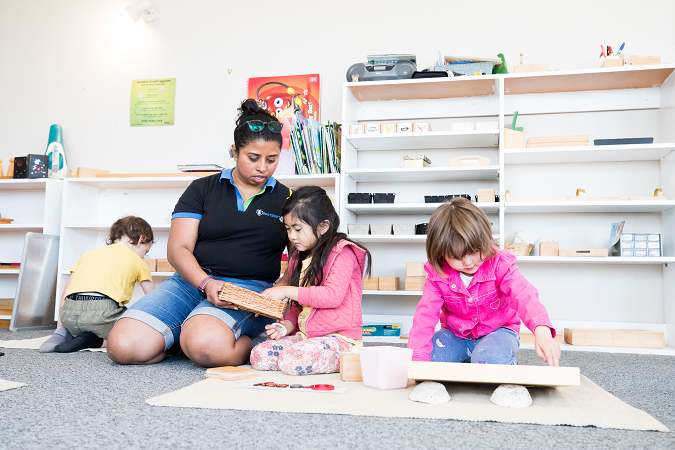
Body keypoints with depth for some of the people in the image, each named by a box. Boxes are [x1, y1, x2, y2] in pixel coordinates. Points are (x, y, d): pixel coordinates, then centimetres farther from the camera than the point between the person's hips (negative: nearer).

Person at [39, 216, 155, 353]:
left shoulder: (90, 254, 32)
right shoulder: (137, 261, 20)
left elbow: (66, 292, 26)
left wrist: (60, 327, 29)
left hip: (70, 312, 5)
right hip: (104, 309, -5)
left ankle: (61, 334, 5)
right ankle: (94, 341, -6)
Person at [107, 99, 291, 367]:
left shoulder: (287, 200, 12)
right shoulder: (203, 189, 11)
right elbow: (178, 248, 2)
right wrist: (206, 283, -17)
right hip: (192, 281, 2)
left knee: (204, 346, -36)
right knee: (123, 346, -20)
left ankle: (250, 342, -4)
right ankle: (191, 330, 5)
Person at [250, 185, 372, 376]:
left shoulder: (342, 253, -7)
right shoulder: (299, 258, 18)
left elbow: (333, 296, -21)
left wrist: (287, 291, -15)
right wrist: (286, 326, 2)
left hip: (339, 338, -8)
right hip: (304, 335, 8)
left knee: (292, 362, -31)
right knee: (258, 355, -12)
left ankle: (344, 360, -5)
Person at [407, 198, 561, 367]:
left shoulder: (499, 264, -20)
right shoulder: (437, 275, -14)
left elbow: (523, 295, -36)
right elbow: (425, 314, -21)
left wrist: (542, 331, -58)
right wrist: (417, 359, -36)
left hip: (498, 330, -2)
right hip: (456, 334, 3)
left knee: (489, 359, -37)